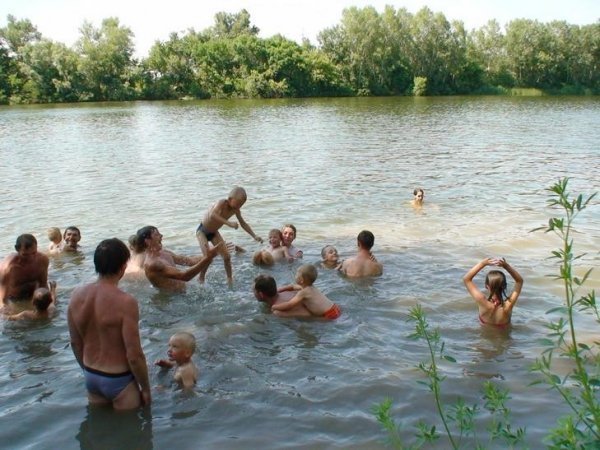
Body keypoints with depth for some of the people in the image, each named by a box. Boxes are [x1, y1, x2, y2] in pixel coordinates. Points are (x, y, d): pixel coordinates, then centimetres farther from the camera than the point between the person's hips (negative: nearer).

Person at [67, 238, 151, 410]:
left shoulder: (77, 295, -8)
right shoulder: (125, 302, -26)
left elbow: (75, 343, 5)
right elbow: (134, 355, -22)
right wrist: (146, 389, -8)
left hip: (91, 377, 6)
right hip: (119, 380, -6)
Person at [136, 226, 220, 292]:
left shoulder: (164, 252, 4)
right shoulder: (152, 264, -24)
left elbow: (188, 260, 6)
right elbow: (184, 276, -31)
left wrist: (209, 256, -9)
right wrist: (208, 258, -33)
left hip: (180, 293, 8)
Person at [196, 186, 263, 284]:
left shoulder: (236, 210, -12)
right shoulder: (222, 203, -32)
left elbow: (243, 224, 2)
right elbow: (212, 215, -51)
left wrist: (254, 236, -5)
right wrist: (228, 223, -59)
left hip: (214, 232, 6)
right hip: (202, 231, -6)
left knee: (227, 256, -1)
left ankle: (230, 279, 13)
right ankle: (201, 279, 3)